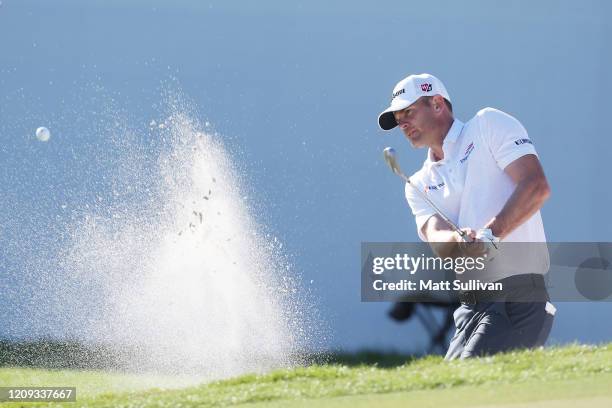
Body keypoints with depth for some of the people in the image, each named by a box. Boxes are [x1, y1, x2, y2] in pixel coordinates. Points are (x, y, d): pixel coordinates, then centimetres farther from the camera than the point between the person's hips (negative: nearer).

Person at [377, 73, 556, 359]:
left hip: (520, 295, -7)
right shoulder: (420, 185, 21)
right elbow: (434, 236, 1)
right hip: (472, 305, 7)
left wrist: (491, 234, -21)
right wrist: (457, 242, -25)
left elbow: (536, 186, -8)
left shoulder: (489, 125, 6)